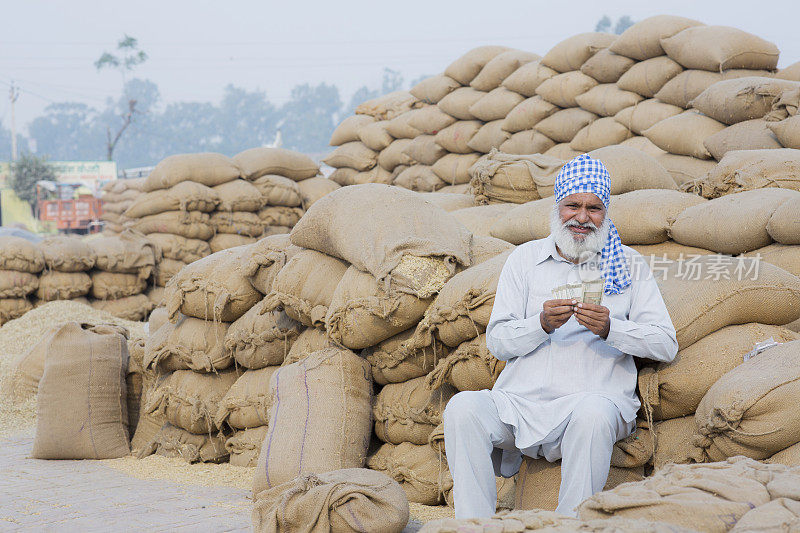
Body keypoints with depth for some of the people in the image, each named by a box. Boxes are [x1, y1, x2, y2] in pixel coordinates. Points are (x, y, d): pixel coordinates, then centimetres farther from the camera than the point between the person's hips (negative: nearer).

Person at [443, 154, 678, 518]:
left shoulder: (627, 264, 14)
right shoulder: (525, 259, 17)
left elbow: (666, 344, 6)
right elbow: (497, 342, 10)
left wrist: (610, 328, -12)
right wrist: (542, 324, -10)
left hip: (595, 397, -2)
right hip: (519, 402, 2)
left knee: (594, 413, -38)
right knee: (463, 407, -28)